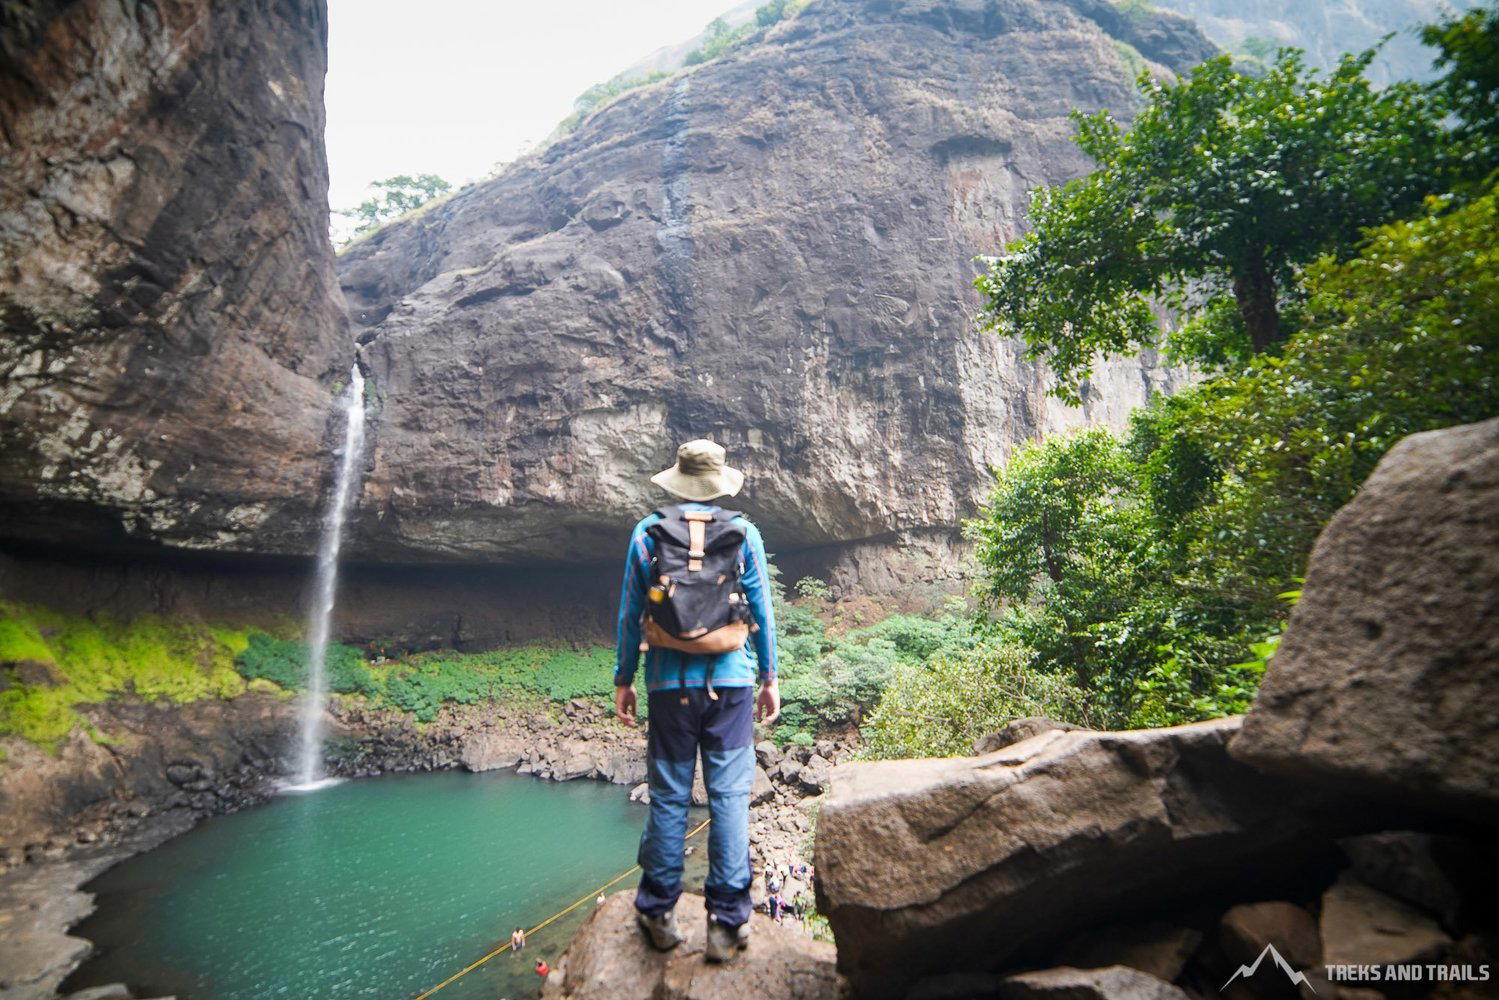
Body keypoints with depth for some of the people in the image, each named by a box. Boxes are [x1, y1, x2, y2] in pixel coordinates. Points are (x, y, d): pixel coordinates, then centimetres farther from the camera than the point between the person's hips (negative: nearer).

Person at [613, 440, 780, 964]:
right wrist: (770, 679, 12)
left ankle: (658, 911, 25)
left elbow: (629, 614, 4)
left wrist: (623, 679, 13)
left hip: (670, 683, 1)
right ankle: (727, 920, 13)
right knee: (729, 796, 6)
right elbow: (763, 611, 3)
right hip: (731, 682, 0)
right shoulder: (744, 533, 0)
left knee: (668, 796, 12)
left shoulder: (646, 533, 1)